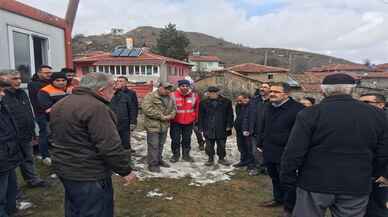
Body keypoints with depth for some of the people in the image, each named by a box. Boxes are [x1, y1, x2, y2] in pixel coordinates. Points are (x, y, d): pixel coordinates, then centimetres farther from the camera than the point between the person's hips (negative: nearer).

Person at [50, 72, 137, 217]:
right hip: (89, 174, -9)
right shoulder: (96, 108, -23)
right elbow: (110, 147, -25)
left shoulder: (59, 105, 8)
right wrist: (126, 170, -13)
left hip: (64, 168, 9)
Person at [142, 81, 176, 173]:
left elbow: (174, 109, 17)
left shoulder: (170, 98, 11)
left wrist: (170, 115, -7)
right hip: (153, 126, -7)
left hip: (164, 126, 7)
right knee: (153, 146, -4)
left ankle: (159, 160, 33)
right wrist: (161, 116, -20)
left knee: (161, 145, 18)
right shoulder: (150, 96, -12)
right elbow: (146, 109, -22)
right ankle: (152, 164, 6)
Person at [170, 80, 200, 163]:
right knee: (175, 139, 6)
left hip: (189, 122, 3)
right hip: (176, 122, -2)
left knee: (187, 139, 14)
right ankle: (175, 155, 23)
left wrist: (195, 119, 13)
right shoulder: (173, 96, -14)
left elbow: (196, 108, 10)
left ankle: (186, 154, 29)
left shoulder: (194, 96, -2)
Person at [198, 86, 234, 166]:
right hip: (208, 129, 1)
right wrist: (201, 127, 1)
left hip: (222, 129, 0)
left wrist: (229, 125, -4)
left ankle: (221, 158, 26)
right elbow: (201, 116, 7)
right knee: (209, 146, 7)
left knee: (221, 145, 9)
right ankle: (210, 159, 21)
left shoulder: (226, 102, 3)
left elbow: (230, 115, 4)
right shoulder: (203, 103, 6)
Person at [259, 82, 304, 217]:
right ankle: (278, 198, 41)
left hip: (285, 154, -7)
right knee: (274, 178, 22)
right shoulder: (268, 107, 11)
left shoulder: (297, 109, -16)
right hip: (269, 152, 8)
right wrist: (262, 143, 19)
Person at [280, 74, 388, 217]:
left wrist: (288, 177, 0)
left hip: (315, 184, -3)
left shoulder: (310, 114, -13)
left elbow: (294, 152, -13)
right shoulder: (376, 114, 0)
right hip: (357, 186, 3)